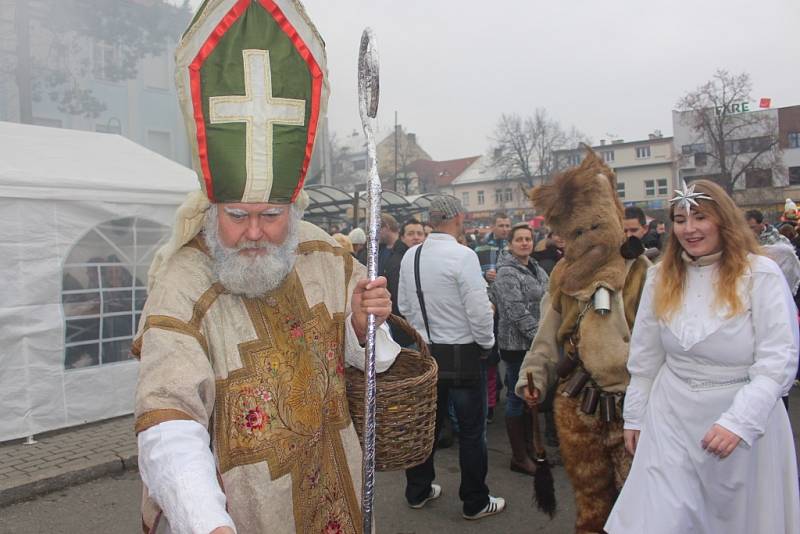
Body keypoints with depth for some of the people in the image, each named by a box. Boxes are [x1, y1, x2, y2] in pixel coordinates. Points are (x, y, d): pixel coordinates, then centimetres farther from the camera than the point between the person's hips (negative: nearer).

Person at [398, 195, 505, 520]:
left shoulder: (410, 256, 1)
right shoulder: (463, 256, -19)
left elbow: (404, 305, 9)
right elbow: (479, 309, -19)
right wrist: (487, 342, -3)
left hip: (426, 350, 6)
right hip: (463, 352, -6)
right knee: (471, 430, 8)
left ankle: (417, 491, 32)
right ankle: (475, 502, 21)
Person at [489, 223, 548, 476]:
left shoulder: (537, 270, 13)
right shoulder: (507, 273, -12)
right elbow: (517, 312, -19)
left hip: (537, 343, 8)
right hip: (517, 344, -8)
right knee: (518, 397, 1)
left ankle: (529, 447, 28)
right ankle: (519, 457, 11)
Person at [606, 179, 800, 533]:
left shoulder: (760, 274, -9)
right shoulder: (661, 278, 3)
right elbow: (644, 358, 8)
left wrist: (738, 422, -23)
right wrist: (634, 417, 10)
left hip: (746, 421, -2)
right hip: (672, 423, 3)